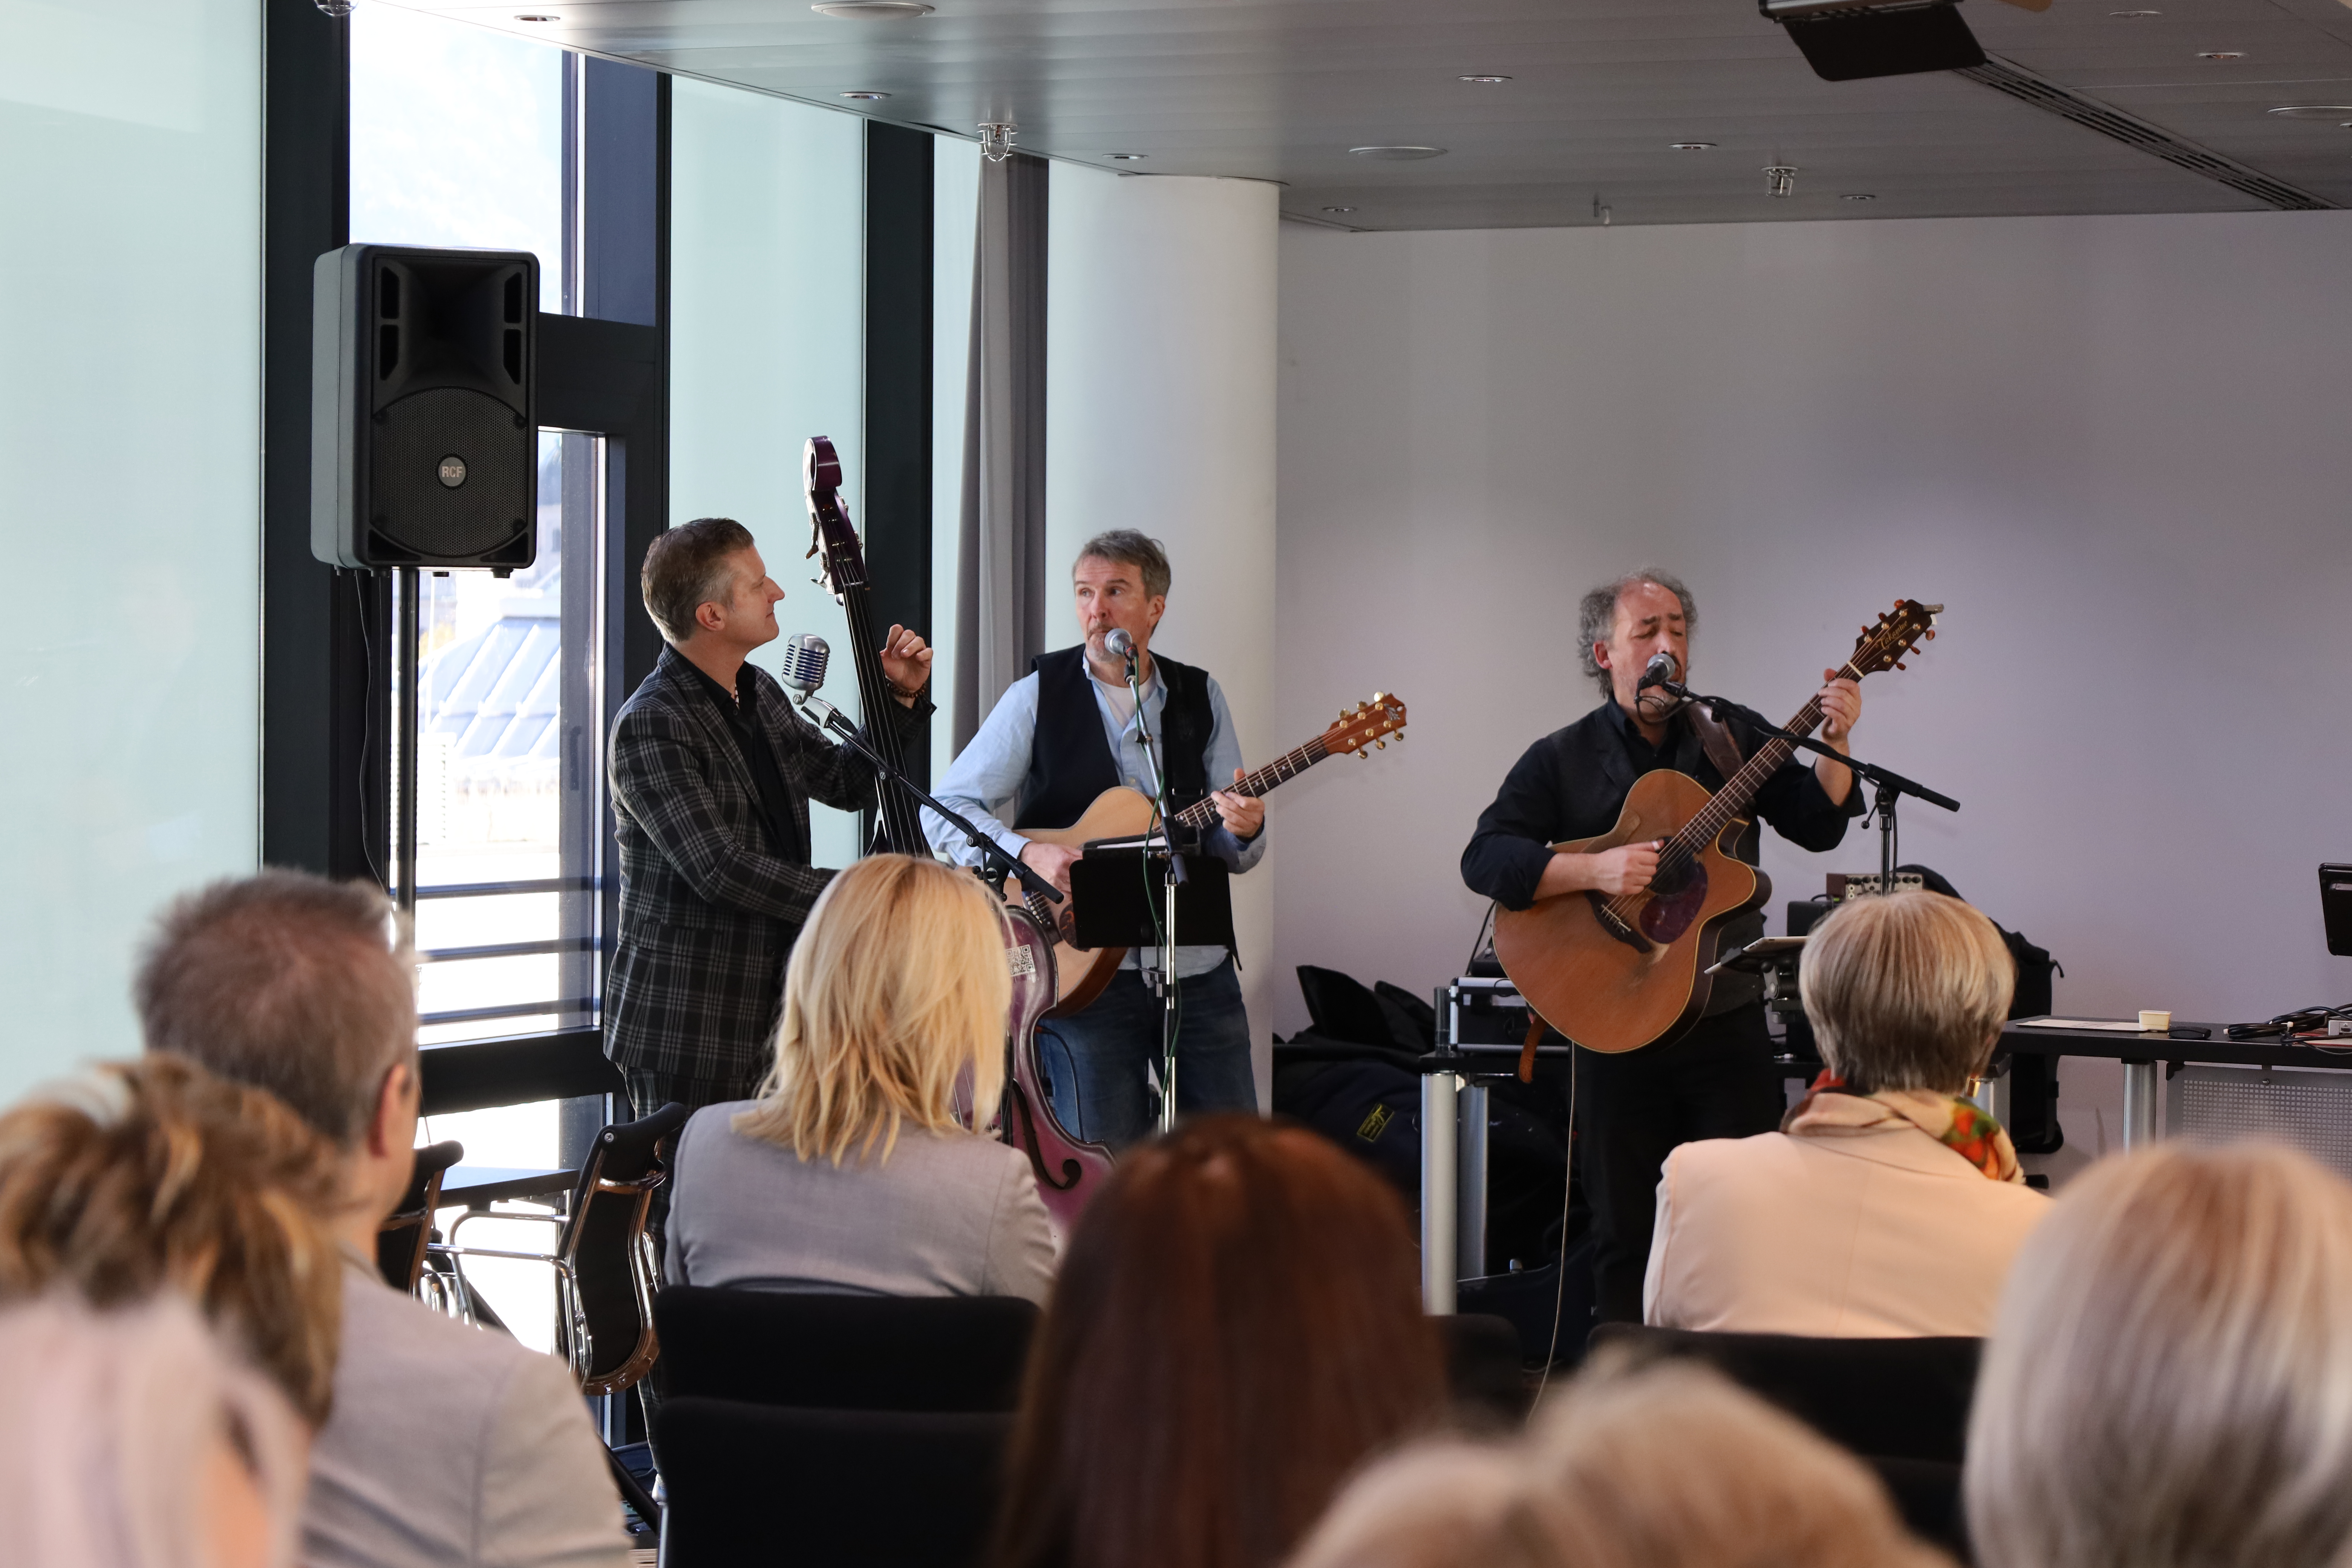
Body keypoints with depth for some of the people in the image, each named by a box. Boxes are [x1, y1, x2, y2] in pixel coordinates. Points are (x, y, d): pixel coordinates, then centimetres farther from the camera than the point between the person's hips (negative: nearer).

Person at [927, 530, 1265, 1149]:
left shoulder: (1200, 698, 10)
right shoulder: (1038, 696, 1)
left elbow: (1236, 852, 10)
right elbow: (945, 811, -5)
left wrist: (1243, 830, -14)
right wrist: (1030, 853, -21)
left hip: (1199, 965, 3)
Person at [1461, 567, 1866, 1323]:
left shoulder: (1730, 746, 10)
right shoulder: (1561, 760, 3)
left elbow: (1818, 825, 2)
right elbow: (1484, 858, -8)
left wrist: (1835, 744, -15)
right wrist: (1597, 871, -21)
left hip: (1727, 1024, 2)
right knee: (1625, 1236, 4)